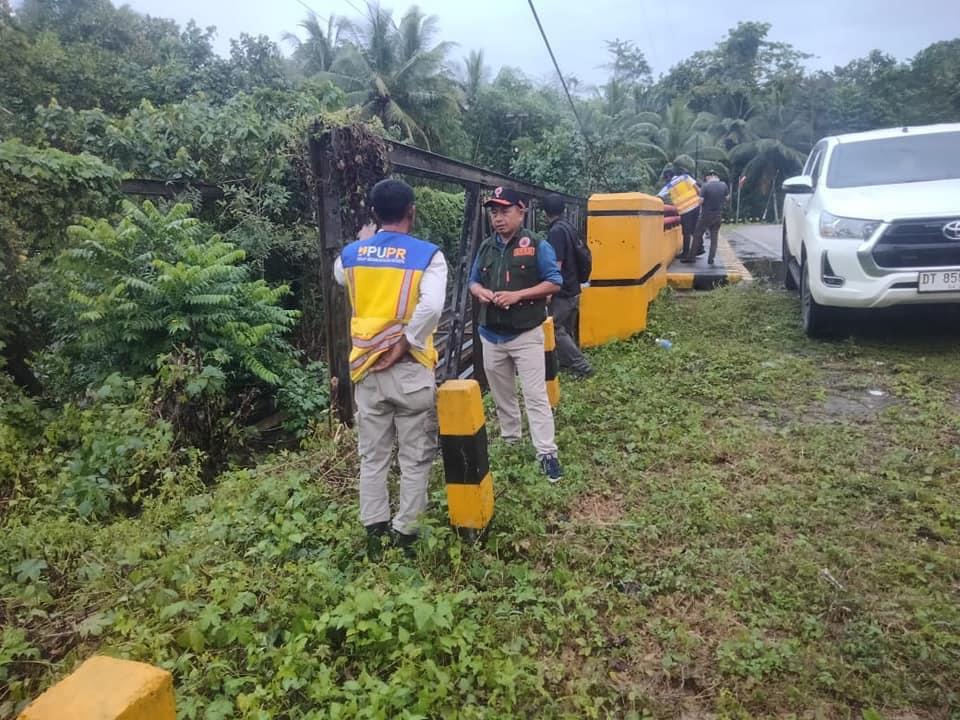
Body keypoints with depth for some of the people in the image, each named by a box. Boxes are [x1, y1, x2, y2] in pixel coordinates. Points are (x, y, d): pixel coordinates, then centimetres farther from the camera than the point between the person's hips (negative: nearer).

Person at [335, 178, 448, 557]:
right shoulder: (428, 255, -7)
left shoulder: (350, 254, 4)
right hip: (410, 369, -3)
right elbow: (431, 307, -23)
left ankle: (373, 532, 22)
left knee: (372, 457, 14)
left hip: (366, 369, 4)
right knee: (415, 459, 10)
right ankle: (406, 532, 16)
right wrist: (404, 343, -13)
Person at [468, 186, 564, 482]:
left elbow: (554, 283, -10)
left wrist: (518, 295, -20)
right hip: (491, 335, 6)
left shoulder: (537, 245, -7)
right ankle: (510, 440, 34)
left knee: (535, 395, -6)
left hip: (526, 334, -5)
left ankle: (547, 453, 0)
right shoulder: (486, 247, 9)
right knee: (501, 395, 17)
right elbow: (474, 281, 17)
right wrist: (481, 292, -8)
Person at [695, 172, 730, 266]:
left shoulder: (705, 186, -17)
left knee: (697, 234, 9)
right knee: (714, 238, 11)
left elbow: (700, 200, -18)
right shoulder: (724, 185, -2)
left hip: (706, 215, -4)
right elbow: (727, 198, 9)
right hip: (718, 216, 5)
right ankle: (711, 259, 12)